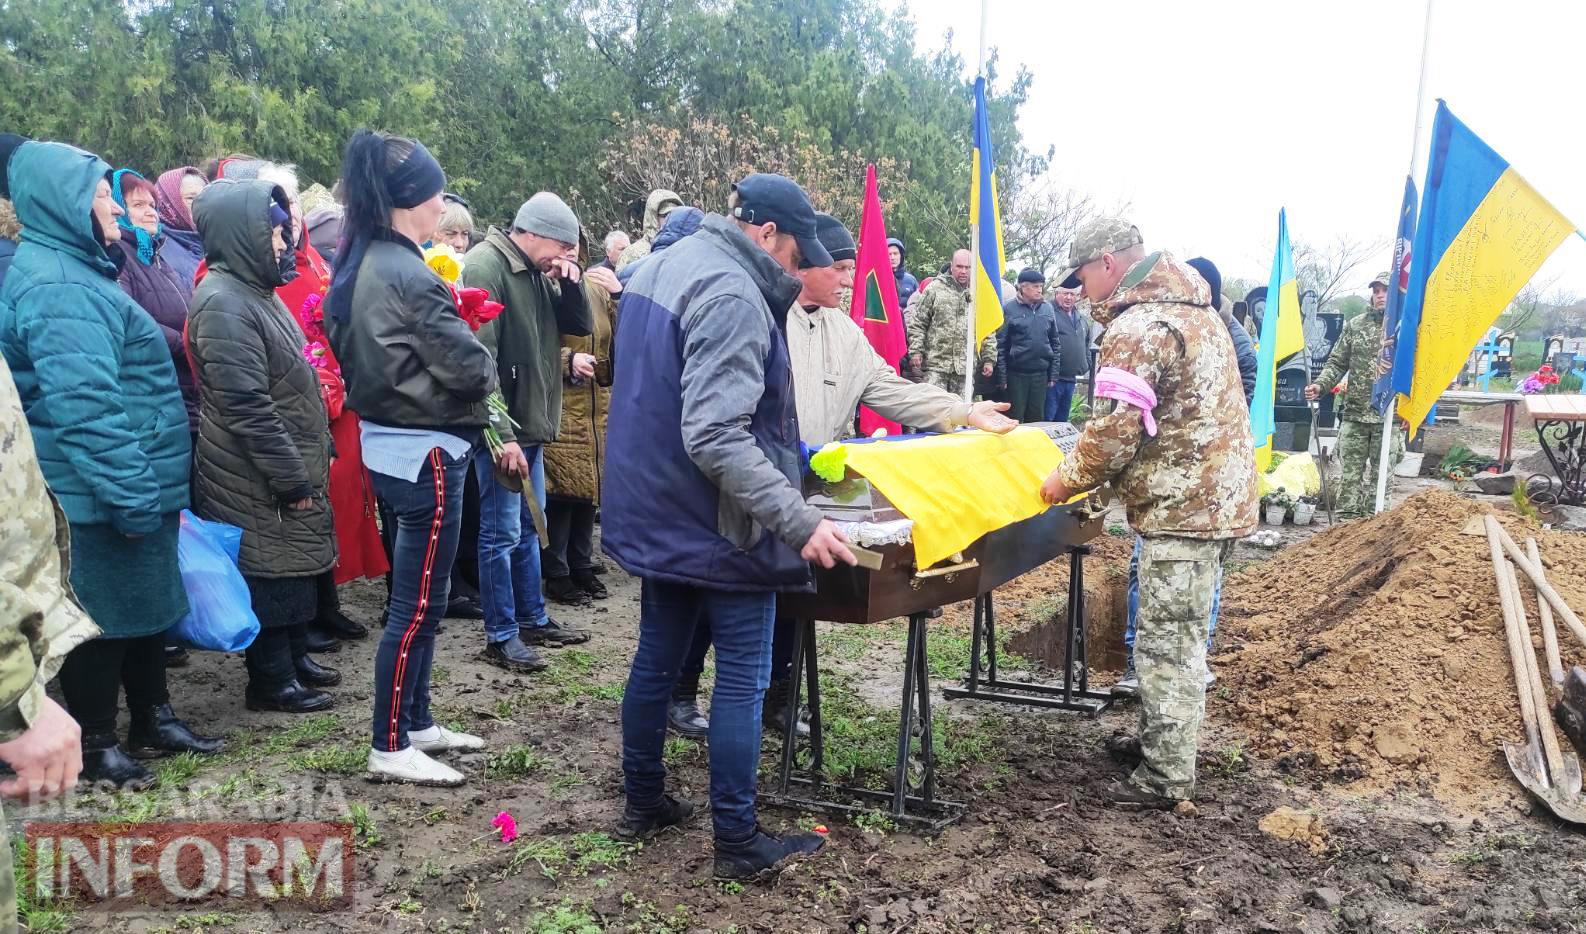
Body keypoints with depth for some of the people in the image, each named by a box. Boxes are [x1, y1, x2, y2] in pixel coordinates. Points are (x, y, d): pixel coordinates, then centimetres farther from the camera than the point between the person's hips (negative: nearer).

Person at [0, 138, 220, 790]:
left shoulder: (74, 271, 15)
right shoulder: (58, 287, -19)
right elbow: (84, 406, -26)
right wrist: (133, 491, -24)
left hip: (131, 485, 10)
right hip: (100, 496, -10)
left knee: (147, 603, 18)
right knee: (104, 615, 3)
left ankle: (153, 721, 32)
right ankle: (95, 746, 19)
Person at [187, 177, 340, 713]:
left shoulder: (257, 291, 12)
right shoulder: (223, 303, -19)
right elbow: (247, 406, -23)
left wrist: (315, 452, 19)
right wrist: (292, 478, -20)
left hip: (289, 467, 9)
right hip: (258, 481, -9)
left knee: (296, 565, 18)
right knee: (269, 571, 2)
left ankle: (296, 657, 32)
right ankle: (271, 682, 15)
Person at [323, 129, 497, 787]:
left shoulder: (359, 266, 9)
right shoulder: (405, 275, -20)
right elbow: (468, 368, -20)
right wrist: (484, 369, 3)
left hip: (388, 441, 10)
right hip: (425, 450, -10)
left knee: (419, 596, 19)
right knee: (417, 604, 1)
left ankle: (416, 723, 31)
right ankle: (389, 748, 13)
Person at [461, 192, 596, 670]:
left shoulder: (541, 272, 12)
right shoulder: (486, 267, -15)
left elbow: (579, 325, 14)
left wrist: (570, 282, -4)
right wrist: (501, 434, -25)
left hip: (532, 424, 9)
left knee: (529, 527, 17)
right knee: (502, 532, -1)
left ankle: (533, 618, 30)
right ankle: (501, 635, 10)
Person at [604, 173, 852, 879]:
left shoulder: (659, 267, 10)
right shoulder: (731, 296, -21)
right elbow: (714, 436, -30)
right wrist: (799, 521, -31)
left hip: (655, 513, 9)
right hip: (720, 524, -9)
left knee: (656, 660, 19)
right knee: (743, 679, 3)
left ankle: (643, 803, 33)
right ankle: (737, 842, 13)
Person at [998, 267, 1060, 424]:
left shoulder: (1047, 308, 6)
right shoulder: (1009, 308, -6)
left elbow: (1055, 343, 10)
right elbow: (1001, 345, -6)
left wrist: (1053, 374, 6)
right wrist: (1002, 376, -9)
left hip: (1041, 374, 4)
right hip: (1016, 374, -3)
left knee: (1037, 418, 10)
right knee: (1015, 419, 4)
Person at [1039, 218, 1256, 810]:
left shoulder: (1138, 328, -18)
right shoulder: (1193, 309, 15)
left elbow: (1115, 432, -21)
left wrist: (1066, 480, -7)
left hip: (1183, 506, -10)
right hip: (1216, 494, 10)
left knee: (1168, 642, -3)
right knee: (1175, 634, 19)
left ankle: (1167, 778, 6)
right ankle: (1159, 741, 32)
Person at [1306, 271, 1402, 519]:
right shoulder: (1355, 325, 9)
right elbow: (1337, 362, 10)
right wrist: (1320, 386, -7)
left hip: (1389, 417, -2)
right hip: (1354, 414, 2)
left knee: (1381, 476, 5)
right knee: (1349, 474, 4)